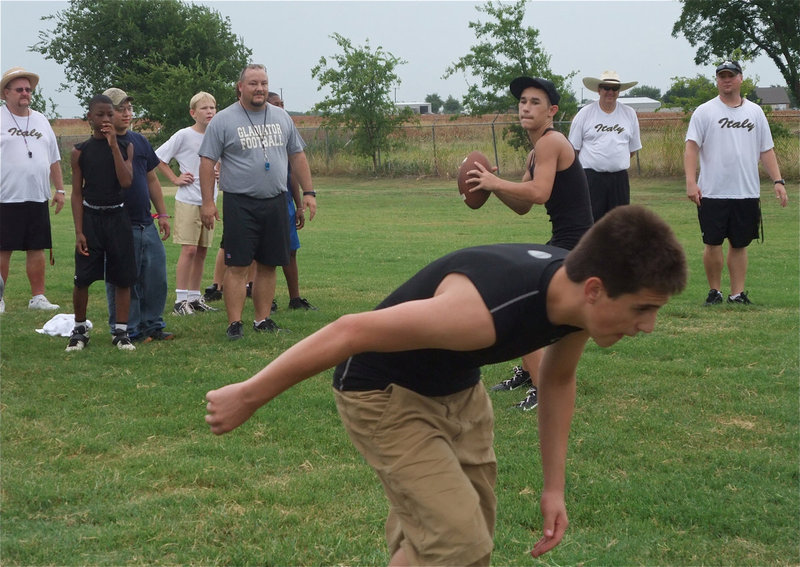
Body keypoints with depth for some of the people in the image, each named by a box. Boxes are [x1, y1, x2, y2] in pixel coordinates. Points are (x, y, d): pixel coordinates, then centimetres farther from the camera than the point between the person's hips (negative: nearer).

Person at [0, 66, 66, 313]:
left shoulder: (41, 121, 16)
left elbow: (54, 159, 19)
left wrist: (60, 190, 14)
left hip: (38, 199, 5)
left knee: (37, 249, 7)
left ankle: (38, 297, 15)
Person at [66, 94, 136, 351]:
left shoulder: (126, 146, 3)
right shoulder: (80, 151, 1)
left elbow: (126, 181, -12)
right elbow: (76, 193, 0)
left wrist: (114, 145, -15)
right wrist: (79, 231, -6)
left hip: (117, 217, 1)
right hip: (90, 217, -1)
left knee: (123, 278, 2)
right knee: (82, 279, -1)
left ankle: (121, 332, 12)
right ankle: (79, 330, 16)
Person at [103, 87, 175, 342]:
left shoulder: (140, 141, 14)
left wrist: (163, 214, 17)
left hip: (146, 224, 6)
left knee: (156, 277, 8)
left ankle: (153, 325, 20)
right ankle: (128, 330, 9)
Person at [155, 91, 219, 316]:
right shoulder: (184, 135, -8)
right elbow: (158, 157, -5)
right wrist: (175, 179, -7)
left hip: (209, 201, 6)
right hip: (188, 201, -6)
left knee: (202, 250, 8)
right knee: (189, 249, -9)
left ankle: (195, 297, 16)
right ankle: (180, 299, -5)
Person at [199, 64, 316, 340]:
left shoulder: (281, 117, 12)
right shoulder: (223, 120, -2)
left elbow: (297, 156, 17)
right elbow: (207, 162, -3)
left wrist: (308, 192, 11)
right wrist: (207, 202, -10)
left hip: (275, 203, 4)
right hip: (240, 204, -4)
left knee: (268, 265, 8)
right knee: (237, 266, -6)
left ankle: (262, 320, 17)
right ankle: (234, 323, -2)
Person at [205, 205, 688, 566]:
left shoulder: (579, 299, -16)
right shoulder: (482, 312, -41)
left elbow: (558, 379, 7)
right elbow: (349, 333, -32)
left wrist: (555, 486, 8)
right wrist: (249, 396, -23)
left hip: (460, 390, 8)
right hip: (386, 392, -8)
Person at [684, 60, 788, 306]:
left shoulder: (755, 112, 12)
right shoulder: (704, 112, 1)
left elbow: (766, 150, 12)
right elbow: (692, 147, -6)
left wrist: (778, 180, 1)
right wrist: (691, 181, -19)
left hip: (747, 193, 3)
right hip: (713, 193, -3)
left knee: (740, 244, 7)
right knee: (712, 243, 0)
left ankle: (737, 293, 13)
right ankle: (715, 291, 14)